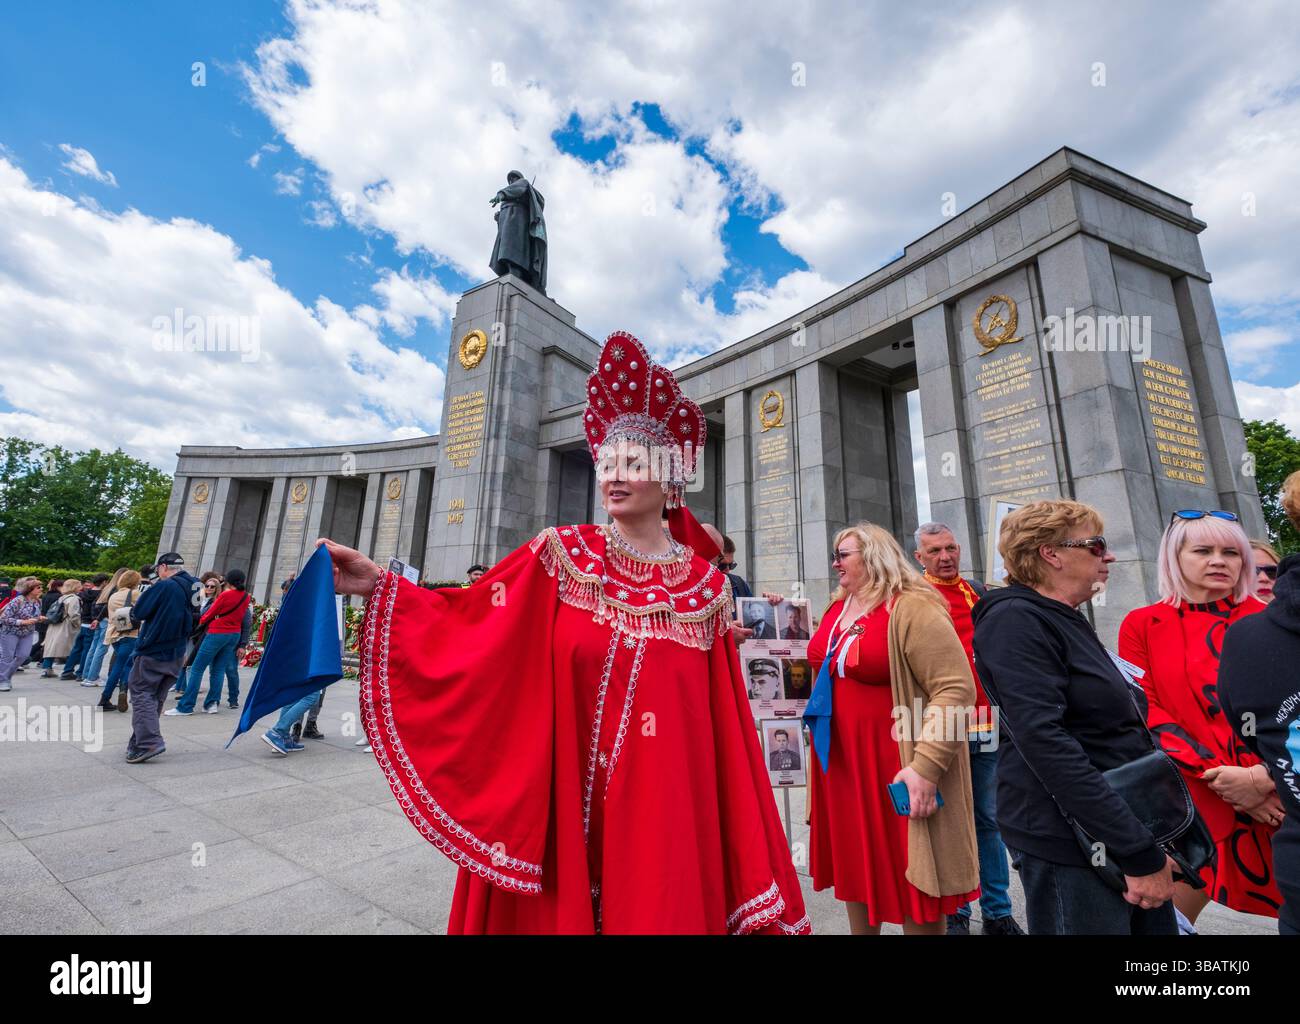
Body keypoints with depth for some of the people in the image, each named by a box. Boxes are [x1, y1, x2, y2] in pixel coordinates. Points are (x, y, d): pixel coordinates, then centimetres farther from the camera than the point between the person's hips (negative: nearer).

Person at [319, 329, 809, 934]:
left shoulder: (705, 586, -1)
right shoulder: (562, 555, -4)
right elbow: (468, 622, -7)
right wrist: (379, 586, -16)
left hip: (666, 800, 1)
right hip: (564, 795, 0)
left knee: (664, 905, 13)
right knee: (559, 908, 14)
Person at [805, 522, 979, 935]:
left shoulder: (912, 609, -16)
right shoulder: (837, 608, 7)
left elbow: (956, 689, -21)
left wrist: (926, 766, -25)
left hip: (895, 768, -7)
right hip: (841, 762, 7)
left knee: (911, 876, 9)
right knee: (853, 867, 19)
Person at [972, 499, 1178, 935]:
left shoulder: (1069, 622, 12)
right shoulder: (1016, 620, -18)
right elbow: (1044, 741, -25)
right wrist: (1139, 853, -22)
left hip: (1123, 832, 9)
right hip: (1069, 846, -9)